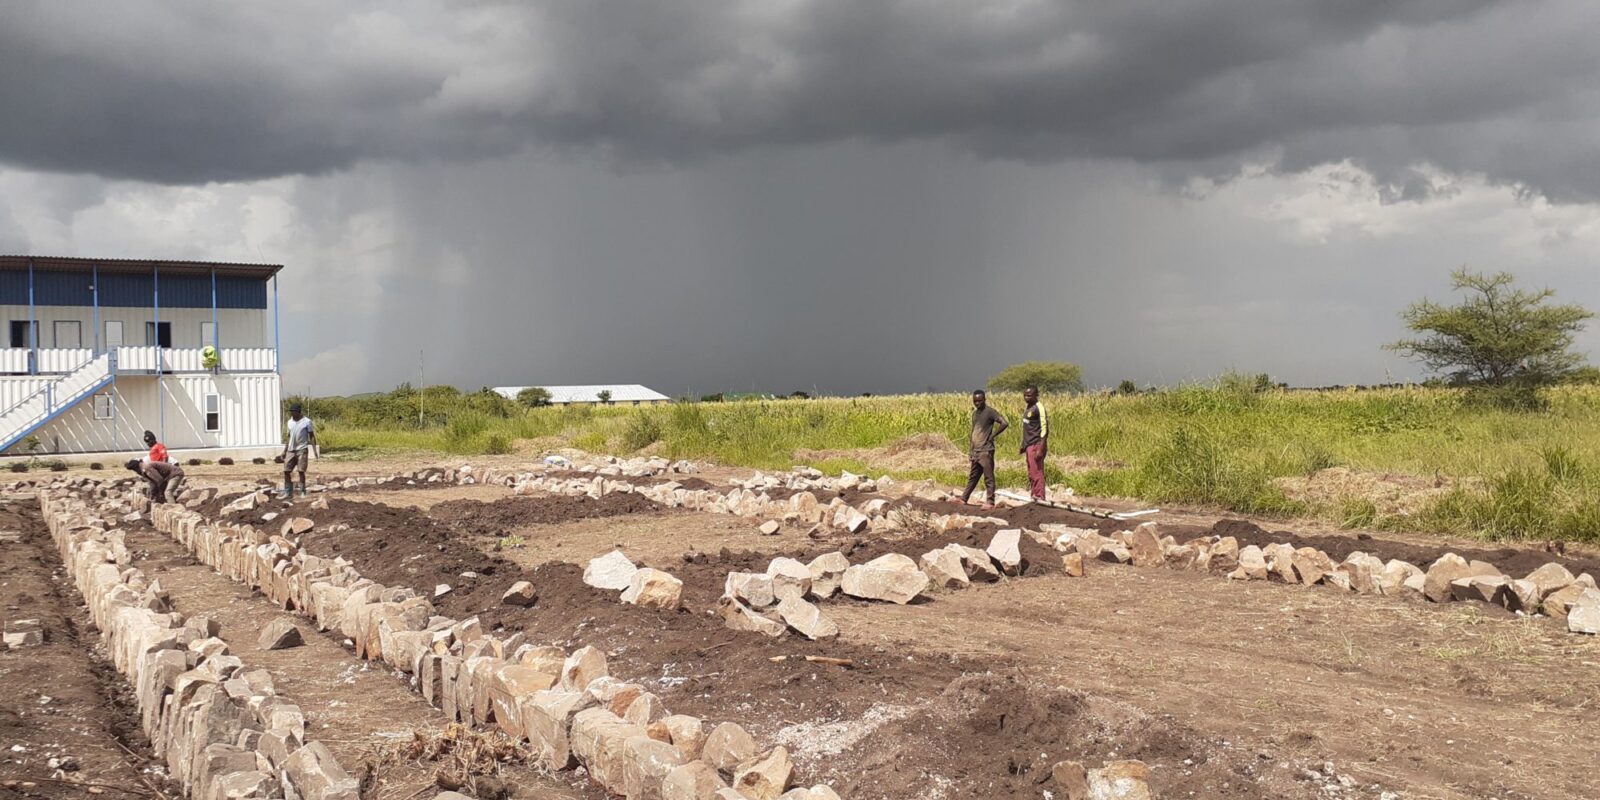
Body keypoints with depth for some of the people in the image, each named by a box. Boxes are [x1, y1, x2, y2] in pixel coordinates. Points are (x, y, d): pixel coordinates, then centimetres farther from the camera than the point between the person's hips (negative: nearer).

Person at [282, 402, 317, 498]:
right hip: (291, 450, 5)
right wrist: (284, 450, 14)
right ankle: (288, 492, 8)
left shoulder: (306, 421, -4)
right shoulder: (290, 422, 12)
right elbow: (289, 437, 18)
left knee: (301, 471, -5)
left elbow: (312, 436, -4)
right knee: (286, 471, 1)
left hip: (302, 450, -5)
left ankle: (302, 492, 6)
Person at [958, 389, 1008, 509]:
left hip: (986, 450, -8)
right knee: (972, 477, 14)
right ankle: (963, 499, 18)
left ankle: (990, 502, -3)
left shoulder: (990, 412, -8)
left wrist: (992, 436, -13)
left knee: (988, 477, -5)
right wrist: (971, 450, 17)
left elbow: (1004, 423, -19)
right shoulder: (974, 413, 16)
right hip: (976, 451, 8)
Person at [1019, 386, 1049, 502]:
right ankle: (1033, 497, 17)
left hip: (1036, 445, -9)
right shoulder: (1028, 408, 15)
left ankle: (1039, 498, -7)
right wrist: (1024, 447, 20)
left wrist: (1041, 449, -21)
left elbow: (1045, 429, -16)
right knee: (1031, 474, 12)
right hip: (1029, 445, 9)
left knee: (1037, 473, -9)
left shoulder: (1039, 408, -12)